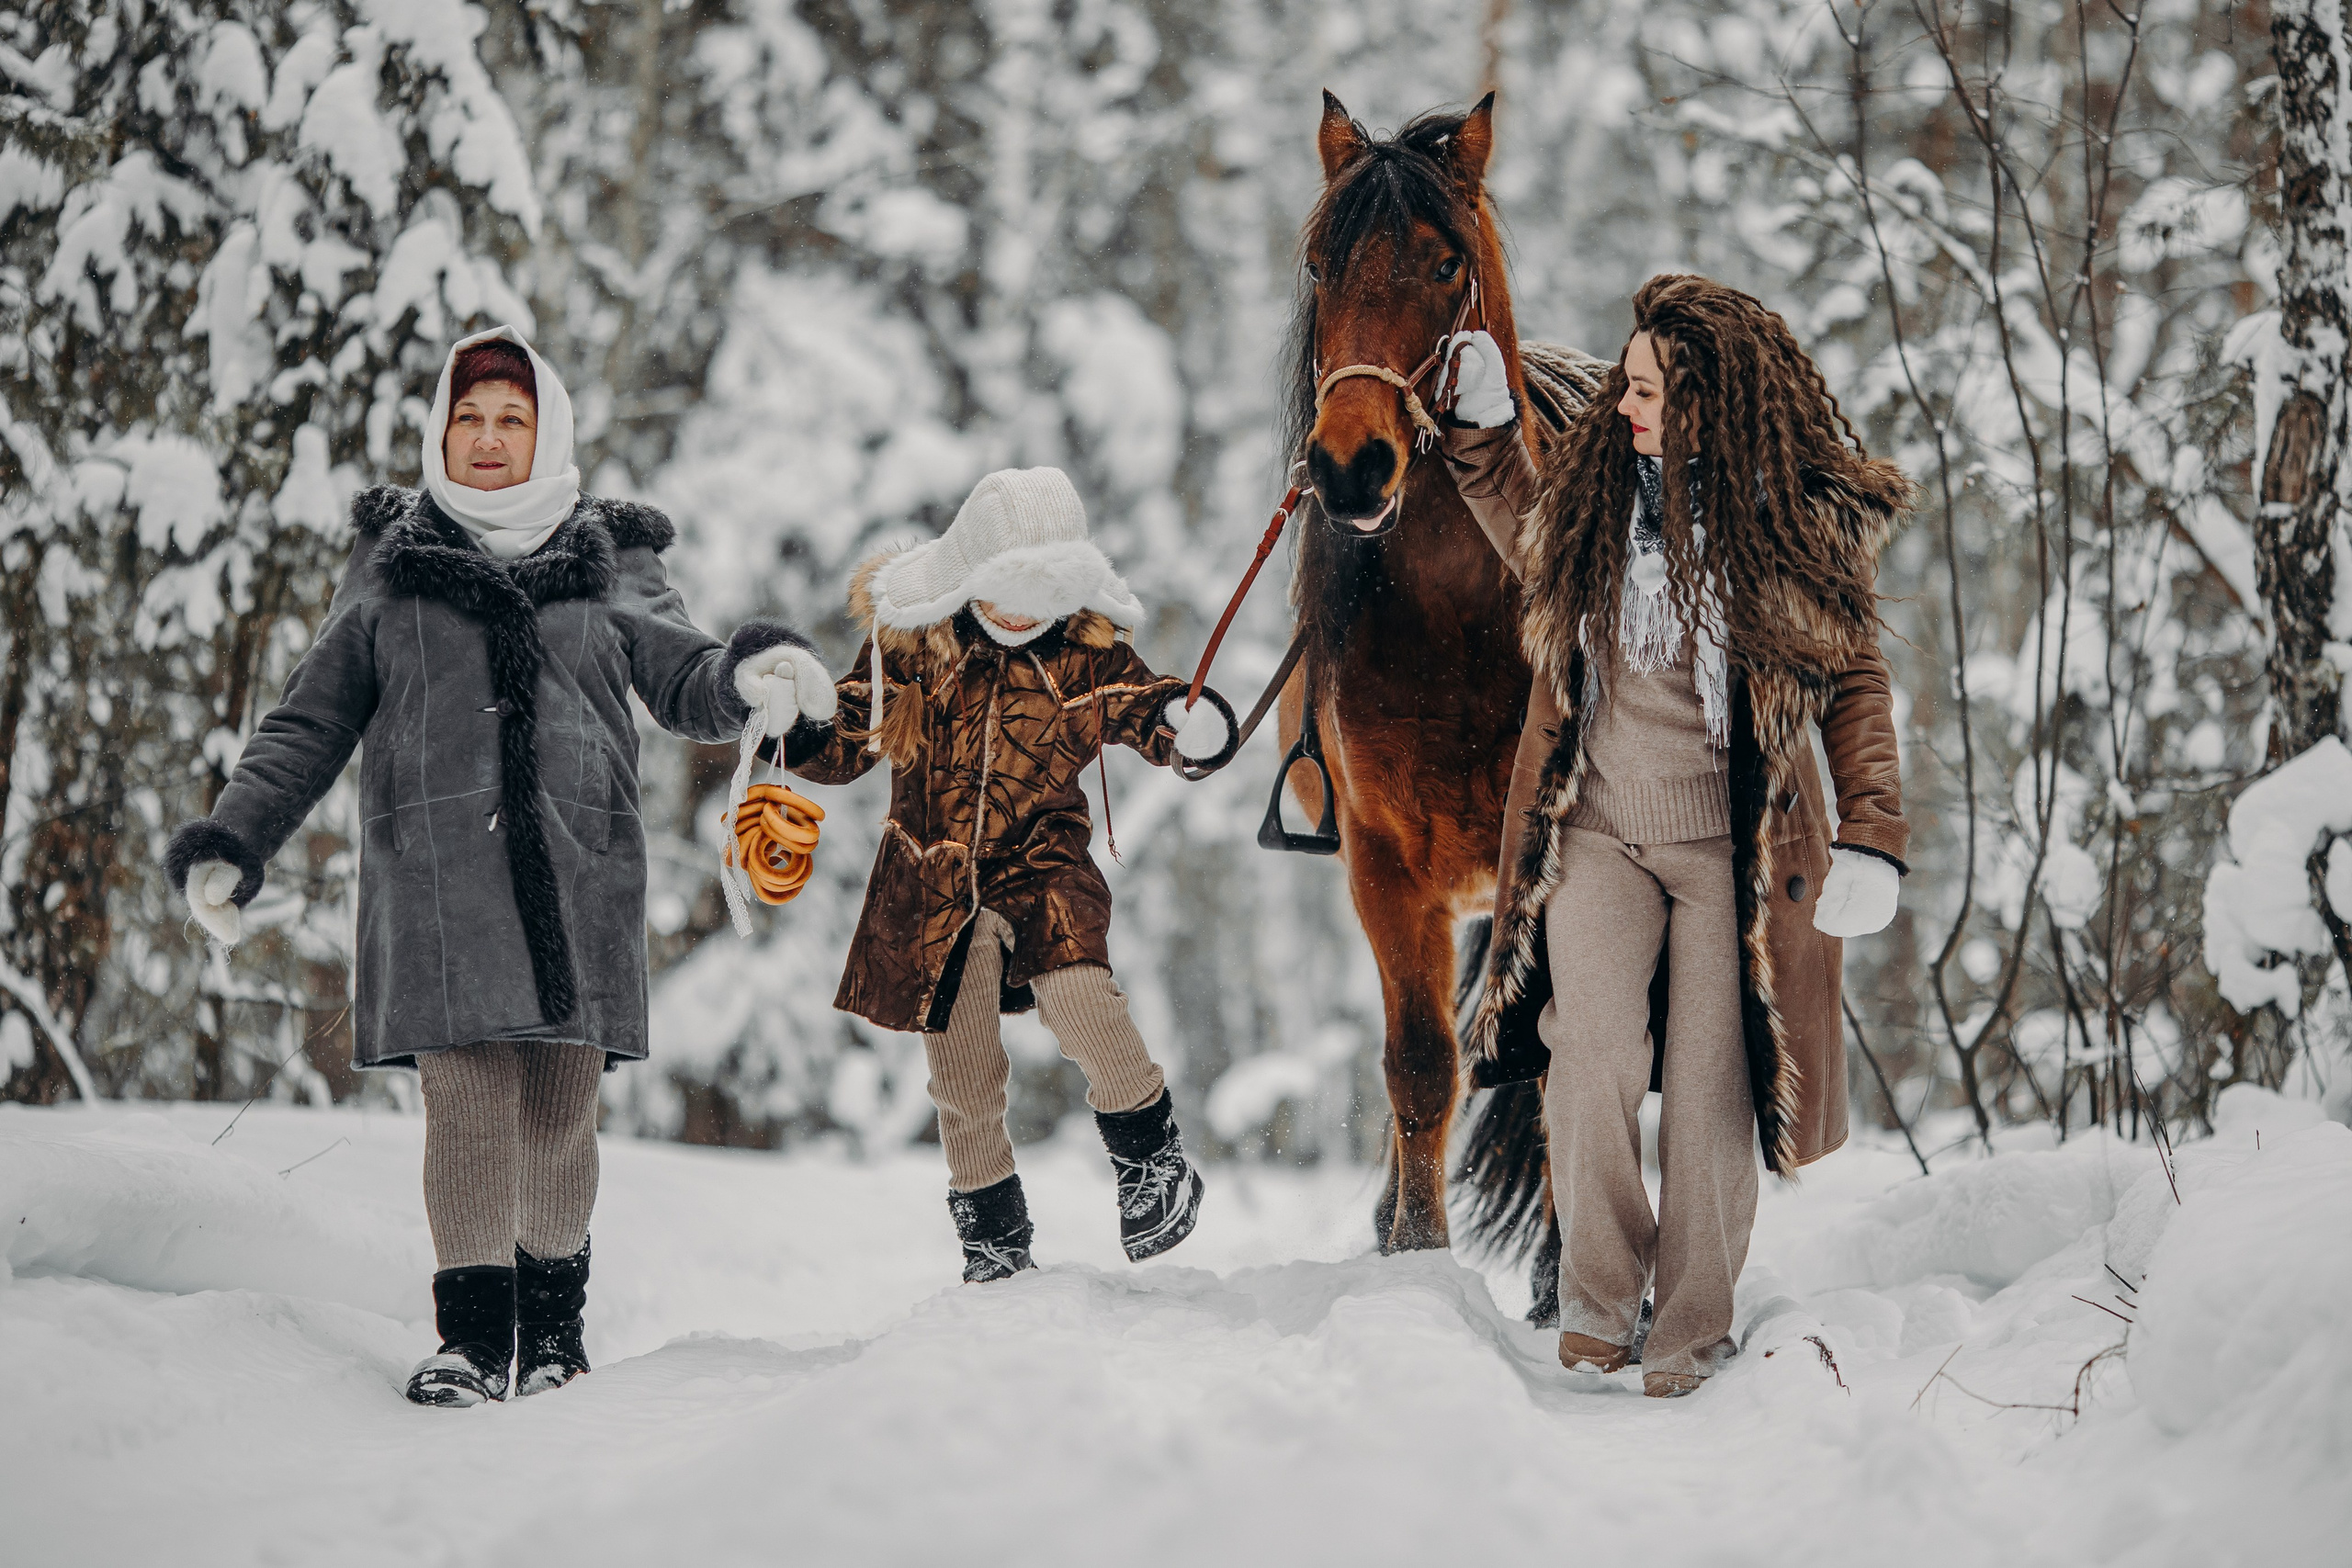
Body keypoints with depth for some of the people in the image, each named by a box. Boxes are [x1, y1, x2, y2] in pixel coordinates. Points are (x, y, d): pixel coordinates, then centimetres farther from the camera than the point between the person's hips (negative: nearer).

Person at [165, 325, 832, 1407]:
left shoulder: (612, 565, 16)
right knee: (468, 1097, -10)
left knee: (560, 1103, -2)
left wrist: (742, 677, -14)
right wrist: (232, 840, 6)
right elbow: (311, 724, 17)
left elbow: (682, 686, 10)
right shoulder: (389, 568, 16)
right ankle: (473, 1330, -6)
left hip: (578, 869, 1)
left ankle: (553, 1321, 11)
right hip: (434, 864, -1)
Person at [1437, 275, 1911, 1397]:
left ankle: (1691, 1336, 13)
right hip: (1597, 830, 2)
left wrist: (1871, 833, -9)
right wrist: (1484, 427, 19)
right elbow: (1536, 550, 27)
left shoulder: (1802, 518, -7)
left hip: (1735, 844, -2)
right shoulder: (1596, 477, 3)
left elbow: (1856, 682, 0)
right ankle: (1596, 1304, 0)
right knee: (1593, 1050, -15)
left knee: (1710, 1088, -1)